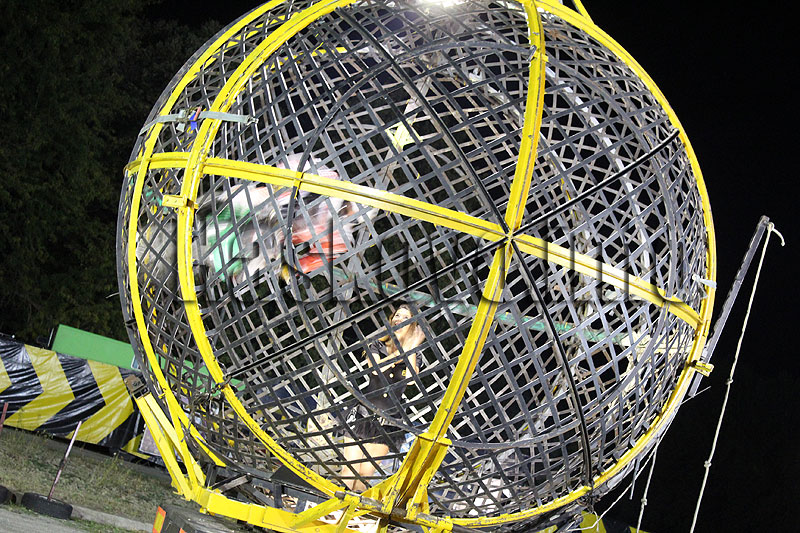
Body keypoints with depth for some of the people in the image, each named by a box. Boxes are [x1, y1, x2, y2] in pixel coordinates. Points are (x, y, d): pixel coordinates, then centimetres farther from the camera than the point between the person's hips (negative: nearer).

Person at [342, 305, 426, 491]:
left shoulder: (413, 358, 9)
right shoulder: (376, 346, 9)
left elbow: (410, 379, -12)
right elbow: (375, 367, -13)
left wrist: (412, 349, -14)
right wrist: (403, 351, -14)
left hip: (387, 424, 1)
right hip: (363, 416, -1)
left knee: (366, 474, 1)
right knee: (350, 470, -7)